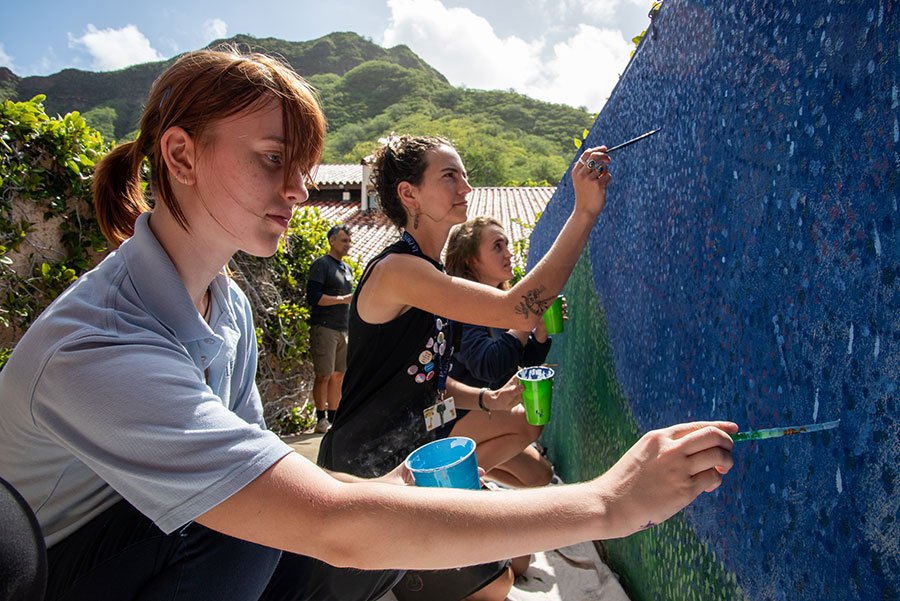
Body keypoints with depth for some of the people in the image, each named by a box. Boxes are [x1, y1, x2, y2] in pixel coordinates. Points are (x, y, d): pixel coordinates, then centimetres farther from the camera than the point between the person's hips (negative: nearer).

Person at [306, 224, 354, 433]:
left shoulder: (346, 268, 21)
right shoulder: (321, 264, -5)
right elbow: (313, 297, -15)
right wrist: (343, 299, -16)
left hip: (342, 328, 8)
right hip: (324, 327, -8)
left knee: (338, 375, 9)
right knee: (324, 375, -6)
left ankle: (334, 418, 16)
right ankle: (321, 419, 2)